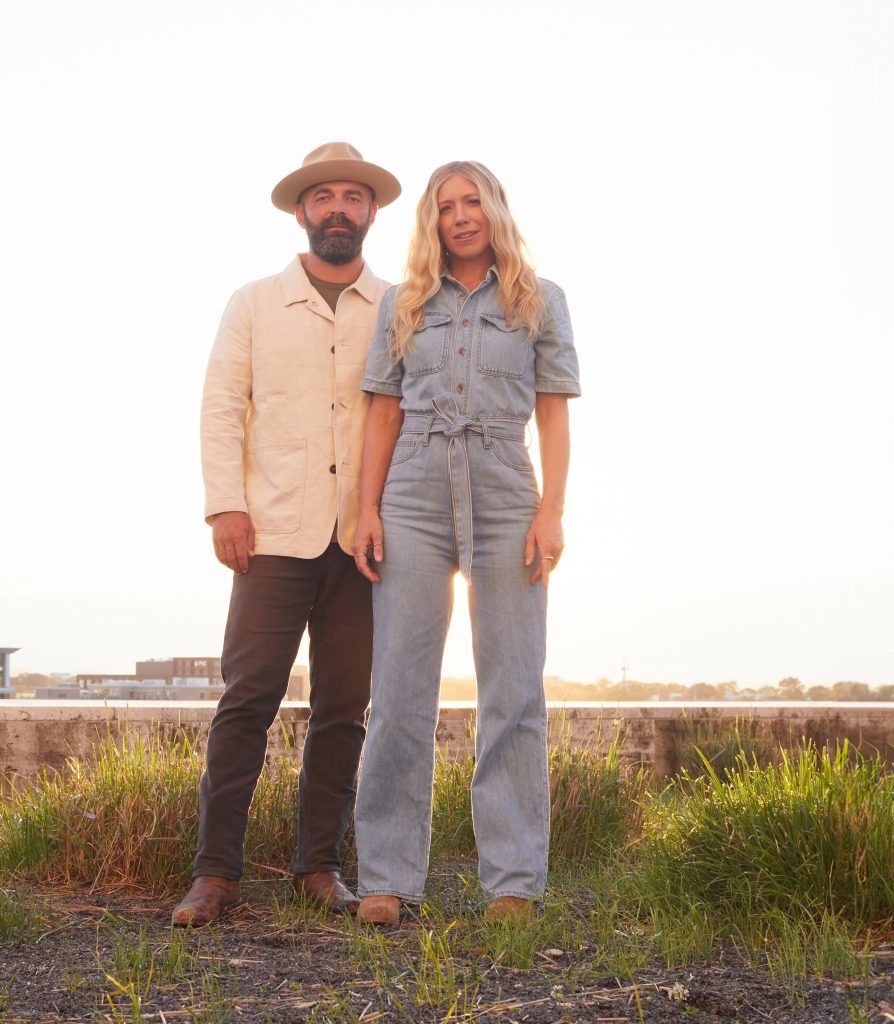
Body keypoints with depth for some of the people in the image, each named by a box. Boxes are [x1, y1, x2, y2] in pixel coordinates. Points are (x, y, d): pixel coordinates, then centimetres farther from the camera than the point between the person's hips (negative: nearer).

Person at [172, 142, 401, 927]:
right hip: (278, 532, -1)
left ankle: (321, 865, 13)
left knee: (344, 706, 4)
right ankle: (217, 871, -2)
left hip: (367, 537, 1)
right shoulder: (254, 305, 12)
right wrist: (226, 505, -5)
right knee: (248, 696, -7)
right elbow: (222, 407, 7)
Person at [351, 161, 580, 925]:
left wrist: (552, 511, -6)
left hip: (506, 503, -1)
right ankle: (387, 878, 3)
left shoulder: (540, 302, 10)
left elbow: (555, 413, 5)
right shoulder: (402, 306, 14)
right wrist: (367, 510, 2)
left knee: (514, 694, -2)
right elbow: (385, 413, 12)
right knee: (400, 692, -2)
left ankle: (513, 880, 4)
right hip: (414, 503, 1)